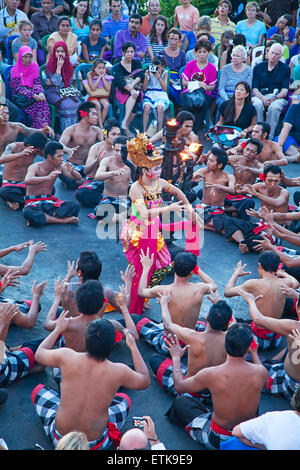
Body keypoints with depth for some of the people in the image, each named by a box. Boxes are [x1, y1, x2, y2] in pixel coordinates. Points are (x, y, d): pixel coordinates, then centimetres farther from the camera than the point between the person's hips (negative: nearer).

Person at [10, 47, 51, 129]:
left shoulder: (35, 67, 11)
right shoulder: (15, 70, -3)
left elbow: (37, 82, 7)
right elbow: (17, 87, -11)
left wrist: (41, 93, -16)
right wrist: (33, 95, -23)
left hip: (33, 91, 4)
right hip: (19, 95, -4)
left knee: (43, 101, -30)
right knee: (38, 103, -31)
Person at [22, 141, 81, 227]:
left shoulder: (60, 167, -1)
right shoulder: (35, 167, -15)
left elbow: (78, 178, 4)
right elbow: (27, 181, -35)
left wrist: (72, 172, -20)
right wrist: (47, 177, -47)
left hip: (50, 202, 4)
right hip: (33, 202, -4)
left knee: (75, 206, -21)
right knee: (28, 213, -41)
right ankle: (63, 220, -29)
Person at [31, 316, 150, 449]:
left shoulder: (66, 357, -20)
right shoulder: (119, 371, -22)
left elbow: (39, 354, 4)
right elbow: (145, 381, 2)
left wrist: (58, 329, 16)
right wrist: (133, 347, 7)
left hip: (60, 439, 1)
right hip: (96, 445, 0)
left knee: (38, 390, 25)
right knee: (124, 399, 26)